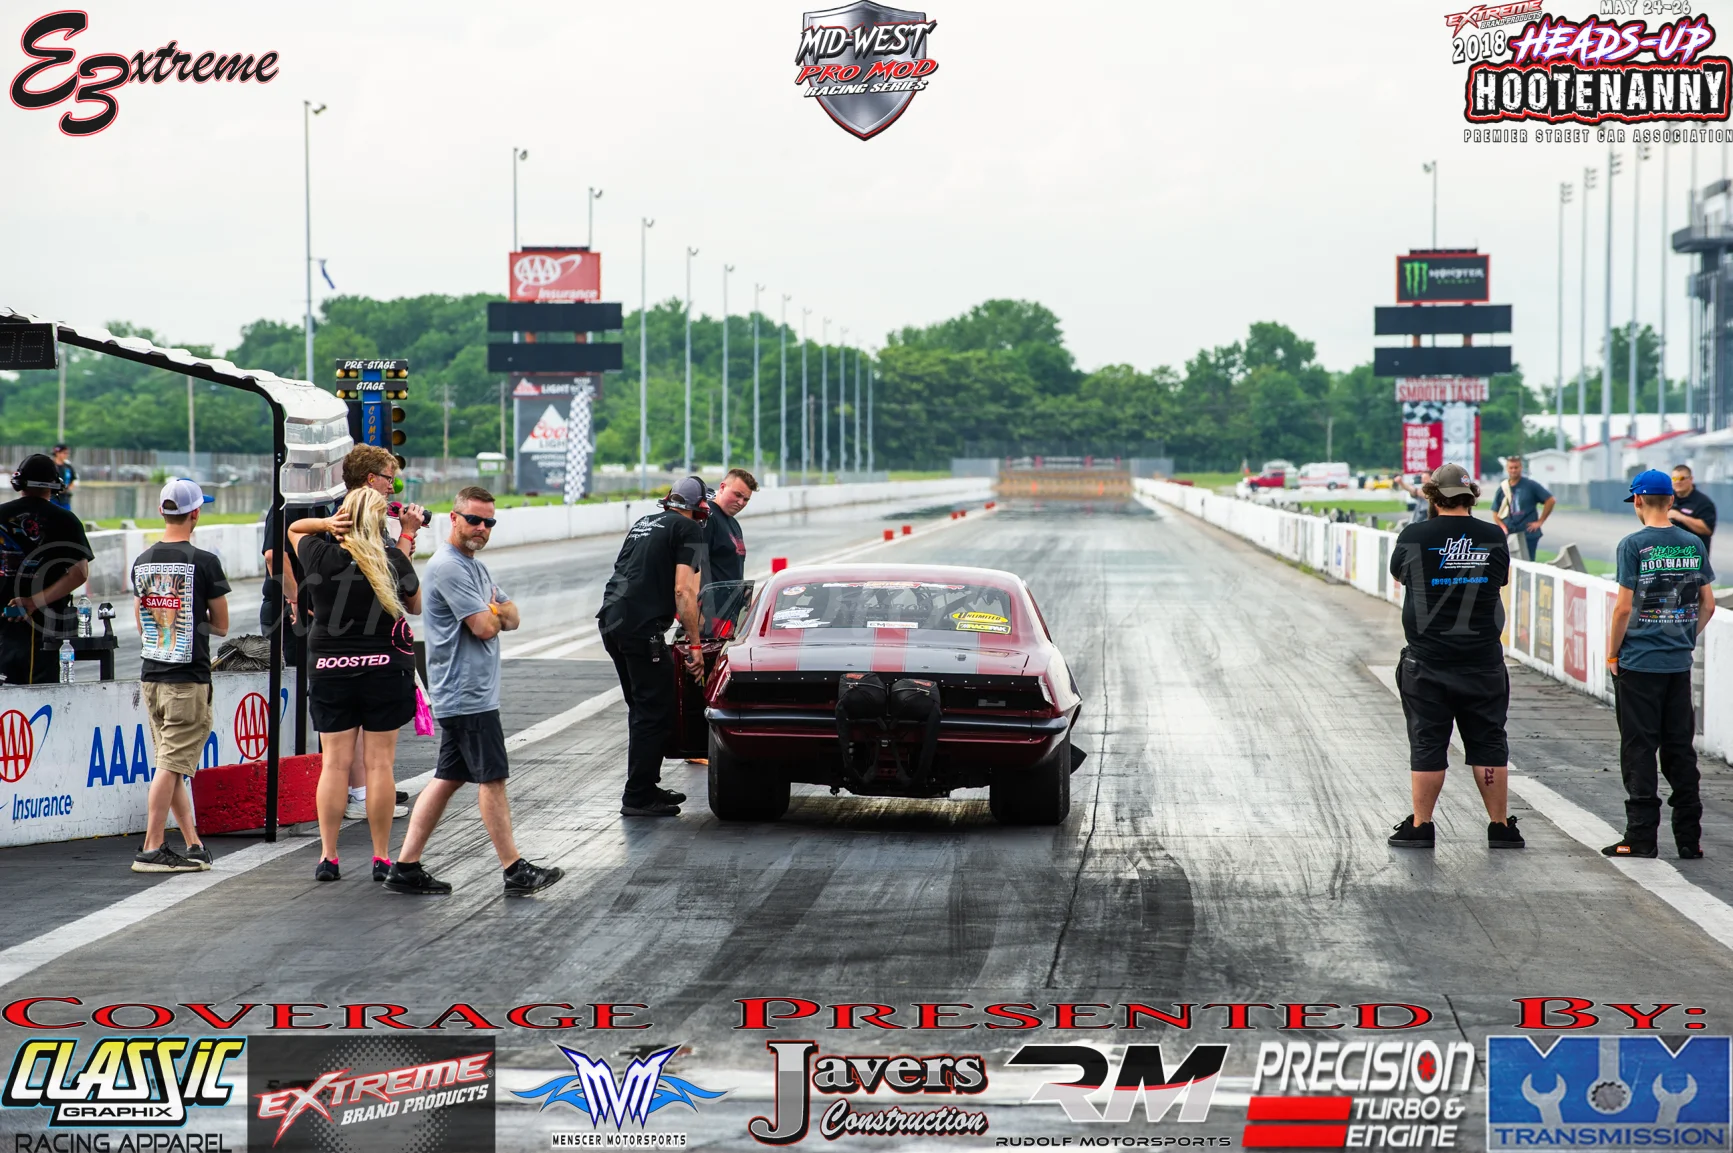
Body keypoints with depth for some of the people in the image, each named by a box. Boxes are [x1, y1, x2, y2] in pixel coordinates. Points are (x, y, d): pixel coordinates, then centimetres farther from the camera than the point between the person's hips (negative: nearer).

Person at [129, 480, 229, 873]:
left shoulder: (142, 562, 8)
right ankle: (152, 849, -7)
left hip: (151, 675, 6)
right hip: (189, 678, -6)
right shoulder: (203, 562, -11)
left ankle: (194, 845, 18)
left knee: (172, 765, 13)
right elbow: (221, 626, -2)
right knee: (171, 766, -5)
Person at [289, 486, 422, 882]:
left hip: (330, 671, 1)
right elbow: (416, 605, 10)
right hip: (385, 670, -1)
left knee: (334, 763, 5)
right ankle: (382, 858, 7)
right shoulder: (395, 562, -8)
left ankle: (328, 856, 6)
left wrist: (326, 524, -2)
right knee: (379, 764, 3)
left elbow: (294, 528, 16)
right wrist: (406, 543, 13)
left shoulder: (321, 558, -5)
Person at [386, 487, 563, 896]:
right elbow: (484, 627, -18)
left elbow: (510, 617, 18)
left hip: (468, 692, 10)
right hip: (467, 694, -10)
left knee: (448, 778, 9)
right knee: (492, 778, -5)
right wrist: (494, 613, 5)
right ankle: (515, 871, -1)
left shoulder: (476, 567, 19)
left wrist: (495, 613, -5)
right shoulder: (448, 567, -14)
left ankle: (406, 867, 9)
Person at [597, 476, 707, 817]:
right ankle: (638, 796, -2)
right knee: (654, 711, -3)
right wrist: (694, 644, -8)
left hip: (610, 619, 8)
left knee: (642, 708, 18)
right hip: (641, 625, -8)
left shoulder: (644, 523, 23)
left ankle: (646, 786, 25)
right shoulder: (689, 529, -1)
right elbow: (683, 590, -11)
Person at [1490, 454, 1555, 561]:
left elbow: (1551, 500, -2)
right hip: (1509, 536, 3)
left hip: (1528, 534, -3)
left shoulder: (1531, 485, -1)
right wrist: (1502, 527, -5)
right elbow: (1495, 513, 13)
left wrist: (1540, 521, -4)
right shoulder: (1502, 489, 9)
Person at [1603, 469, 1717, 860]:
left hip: (1639, 664, -5)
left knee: (1639, 750, 0)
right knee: (1680, 750, 10)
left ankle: (1641, 837, -1)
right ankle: (1689, 838, 13)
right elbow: (1707, 605, 8)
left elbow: (1624, 608, -12)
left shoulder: (1634, 545, -10)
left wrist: (1612, 654, -1)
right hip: (1679, 665, 5)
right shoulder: (1694, 545, 4)